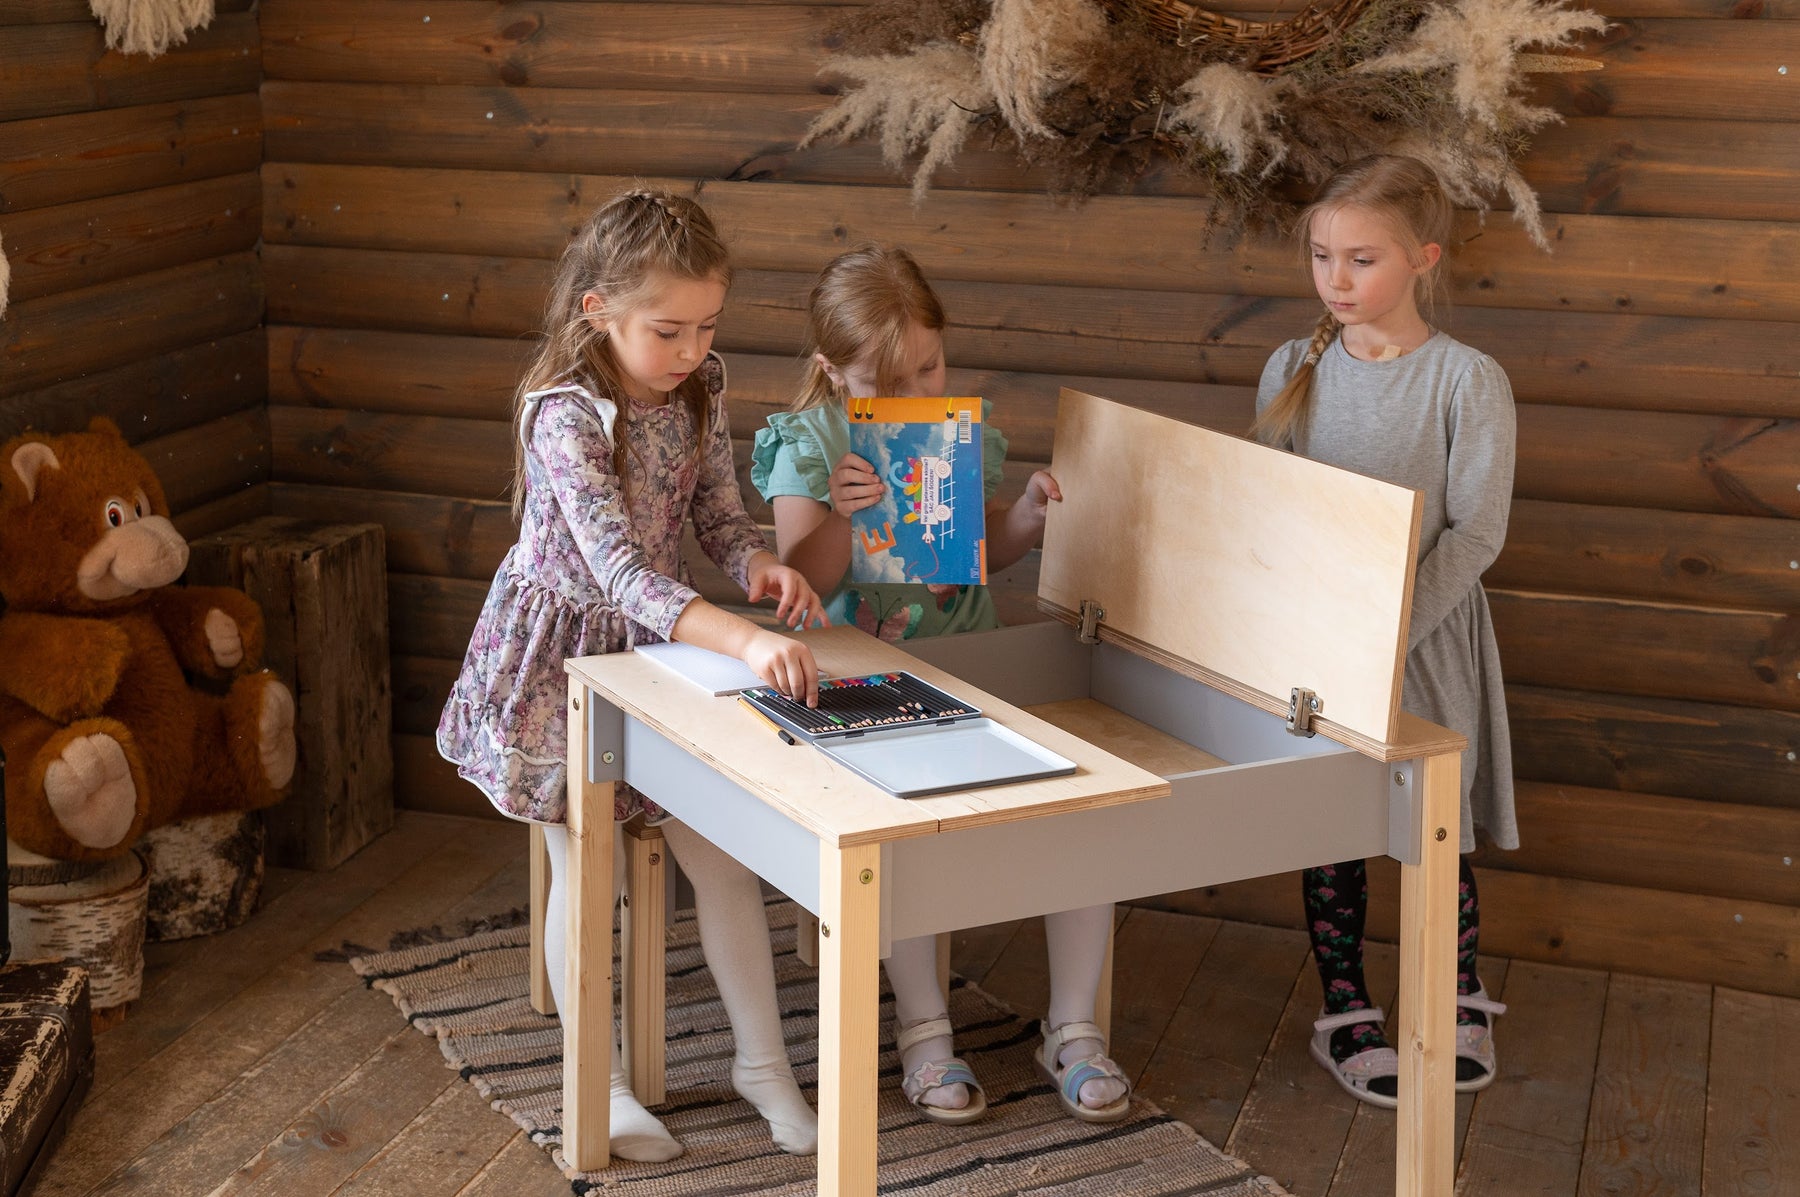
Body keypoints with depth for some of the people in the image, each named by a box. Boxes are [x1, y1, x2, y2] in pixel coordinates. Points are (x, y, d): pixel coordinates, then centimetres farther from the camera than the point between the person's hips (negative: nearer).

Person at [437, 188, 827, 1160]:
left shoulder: (700, 392, -7)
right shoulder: (565, 416, -28)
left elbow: (720, 515, 3)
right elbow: (619, 568, -36)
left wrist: (759, 563, -21)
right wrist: (744, 641, -47)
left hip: (661, 644, 6)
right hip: (565, 657, -5)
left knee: (719, 854, 6)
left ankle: (762, 1060, 21)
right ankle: (603, 1082, 23)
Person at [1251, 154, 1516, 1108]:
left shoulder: (1468, 382, -10)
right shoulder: (1294, 371, 2)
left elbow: (1475, 533, -13)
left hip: (1425, 637, -3)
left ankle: (1461, 998, 28)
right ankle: (1345, 1013, 23)